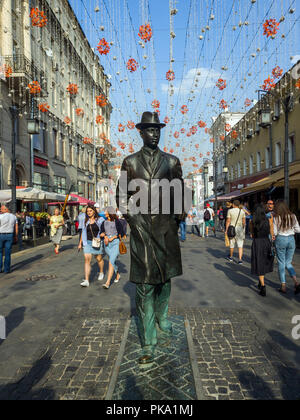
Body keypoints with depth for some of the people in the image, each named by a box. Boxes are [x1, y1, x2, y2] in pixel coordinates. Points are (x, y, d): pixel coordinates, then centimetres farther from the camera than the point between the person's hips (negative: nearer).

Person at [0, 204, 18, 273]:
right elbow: (16, 228, 6)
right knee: (8, 253, 6)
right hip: (10, 235, 3)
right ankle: (6, 270, 7)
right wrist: (16, 236, 14)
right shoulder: (14, 217, 4)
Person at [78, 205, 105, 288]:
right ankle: (86, 281, -10)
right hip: (87, 243, 2)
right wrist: (80, 243, 13)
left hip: (97, 243, -2)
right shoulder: (86, 221, 8)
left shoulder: (100, 220, -3)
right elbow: (83, 233, 14)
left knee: (99, 259, 13)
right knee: (87, 260, -9)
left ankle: (101, 272, 42)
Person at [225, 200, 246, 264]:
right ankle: (240, 259, -9)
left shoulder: (230, 211, -5)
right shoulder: (242, 211, 2)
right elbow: (244, 222, 5)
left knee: (232, 243, 14)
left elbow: (228, 221, -8)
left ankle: (231, 257, 31)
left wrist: (226, 230, -4)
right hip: (240, 229, 1)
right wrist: (243, 229, 18)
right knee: (240, 245, 1)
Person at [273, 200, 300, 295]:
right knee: (288, 263, 15)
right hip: (291, 239, 3)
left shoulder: (276, 218, -9)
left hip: (281, 240, -3)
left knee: (281, 263, 8)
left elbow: (274, 232, -9)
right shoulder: (292, 216, 1)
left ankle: (283, 286, 11)